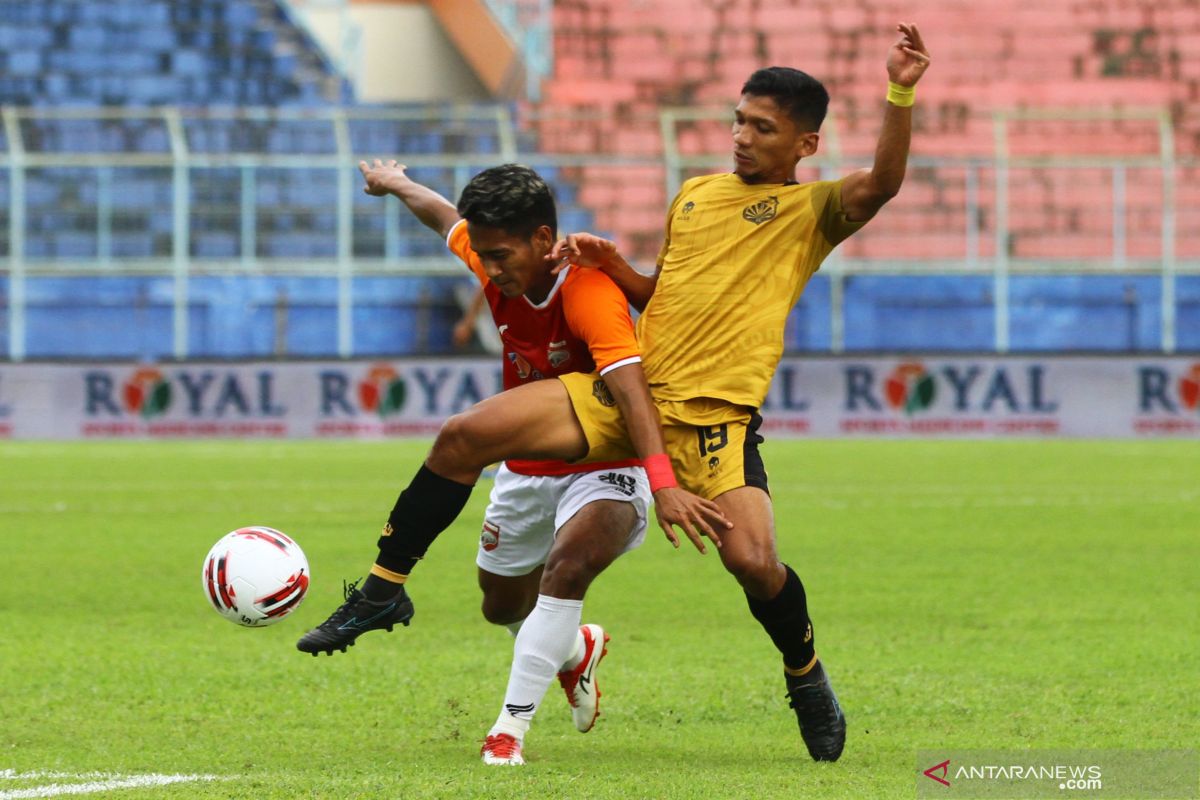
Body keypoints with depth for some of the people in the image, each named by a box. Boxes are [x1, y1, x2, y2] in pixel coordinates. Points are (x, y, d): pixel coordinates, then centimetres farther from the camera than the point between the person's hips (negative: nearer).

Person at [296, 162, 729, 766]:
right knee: (503, 605, 20)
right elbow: (444, 216, 12)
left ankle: (512, 727, -28)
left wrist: (664, 484, -54)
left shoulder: (590, 294, -31)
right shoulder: (495, 264, -11)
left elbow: (632, 393, -43)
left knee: (566, 566, -34)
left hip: (603, 471, -7)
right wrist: (398, 185, 32)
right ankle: (576, 650, 53)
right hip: (526, 469, 7)